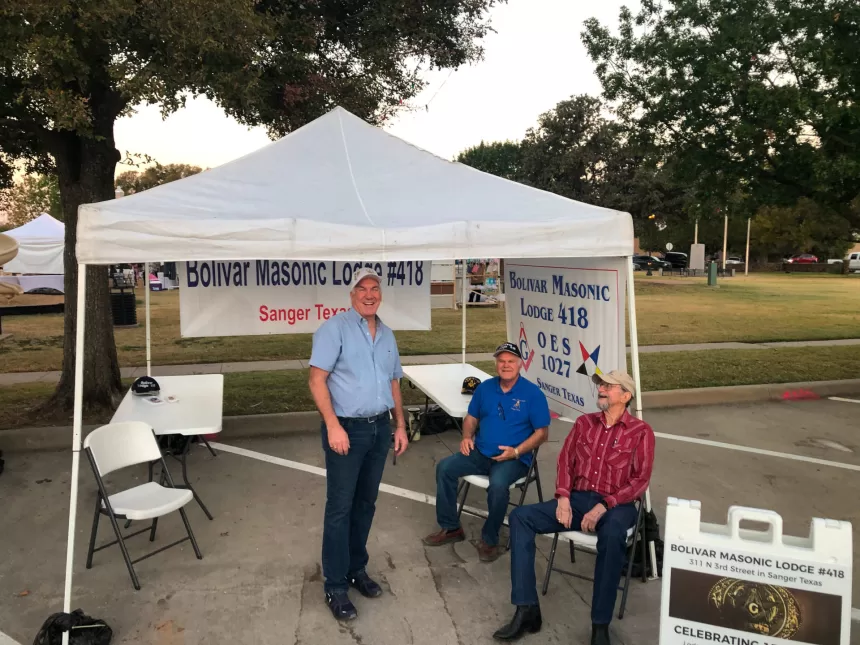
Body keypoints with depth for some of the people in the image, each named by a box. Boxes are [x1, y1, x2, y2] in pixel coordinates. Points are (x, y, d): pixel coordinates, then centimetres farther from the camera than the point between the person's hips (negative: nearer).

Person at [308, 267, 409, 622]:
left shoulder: (387, 335, 13)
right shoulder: (334, 328, -8)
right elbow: (317, 379, -13)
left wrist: (400, 425, 13)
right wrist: (333, 426, -20)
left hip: (379, 429, 6)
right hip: (347, 428, -6)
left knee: (365, 504, 15)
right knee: (340, 508, 0)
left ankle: (357, 569, 31)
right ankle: (335, 586, 12)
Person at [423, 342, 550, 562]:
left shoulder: (533, 393, -7)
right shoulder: (485, 387, 7)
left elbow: (542, 432, -7)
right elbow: (471, 417, 17)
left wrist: (516, 451, -18)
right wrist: (467, 437, -4)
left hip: (513, 458, -5)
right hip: (480, 452, 5)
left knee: (498, 484, -34)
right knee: (444, 468, -12)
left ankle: (489, 540, -10)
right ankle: (450, 528, 2)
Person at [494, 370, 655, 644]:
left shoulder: (641, 431, -1)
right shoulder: (584, 422, 12)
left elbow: (640, 481, -8)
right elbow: (565, 460, 11)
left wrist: (603, 507, -18)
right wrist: (563, 498, -7)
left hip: (616, 505, -4)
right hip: (577, 499, 5)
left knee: (612, 535, -41)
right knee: (520, 516, -17)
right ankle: (527, 609, -19)